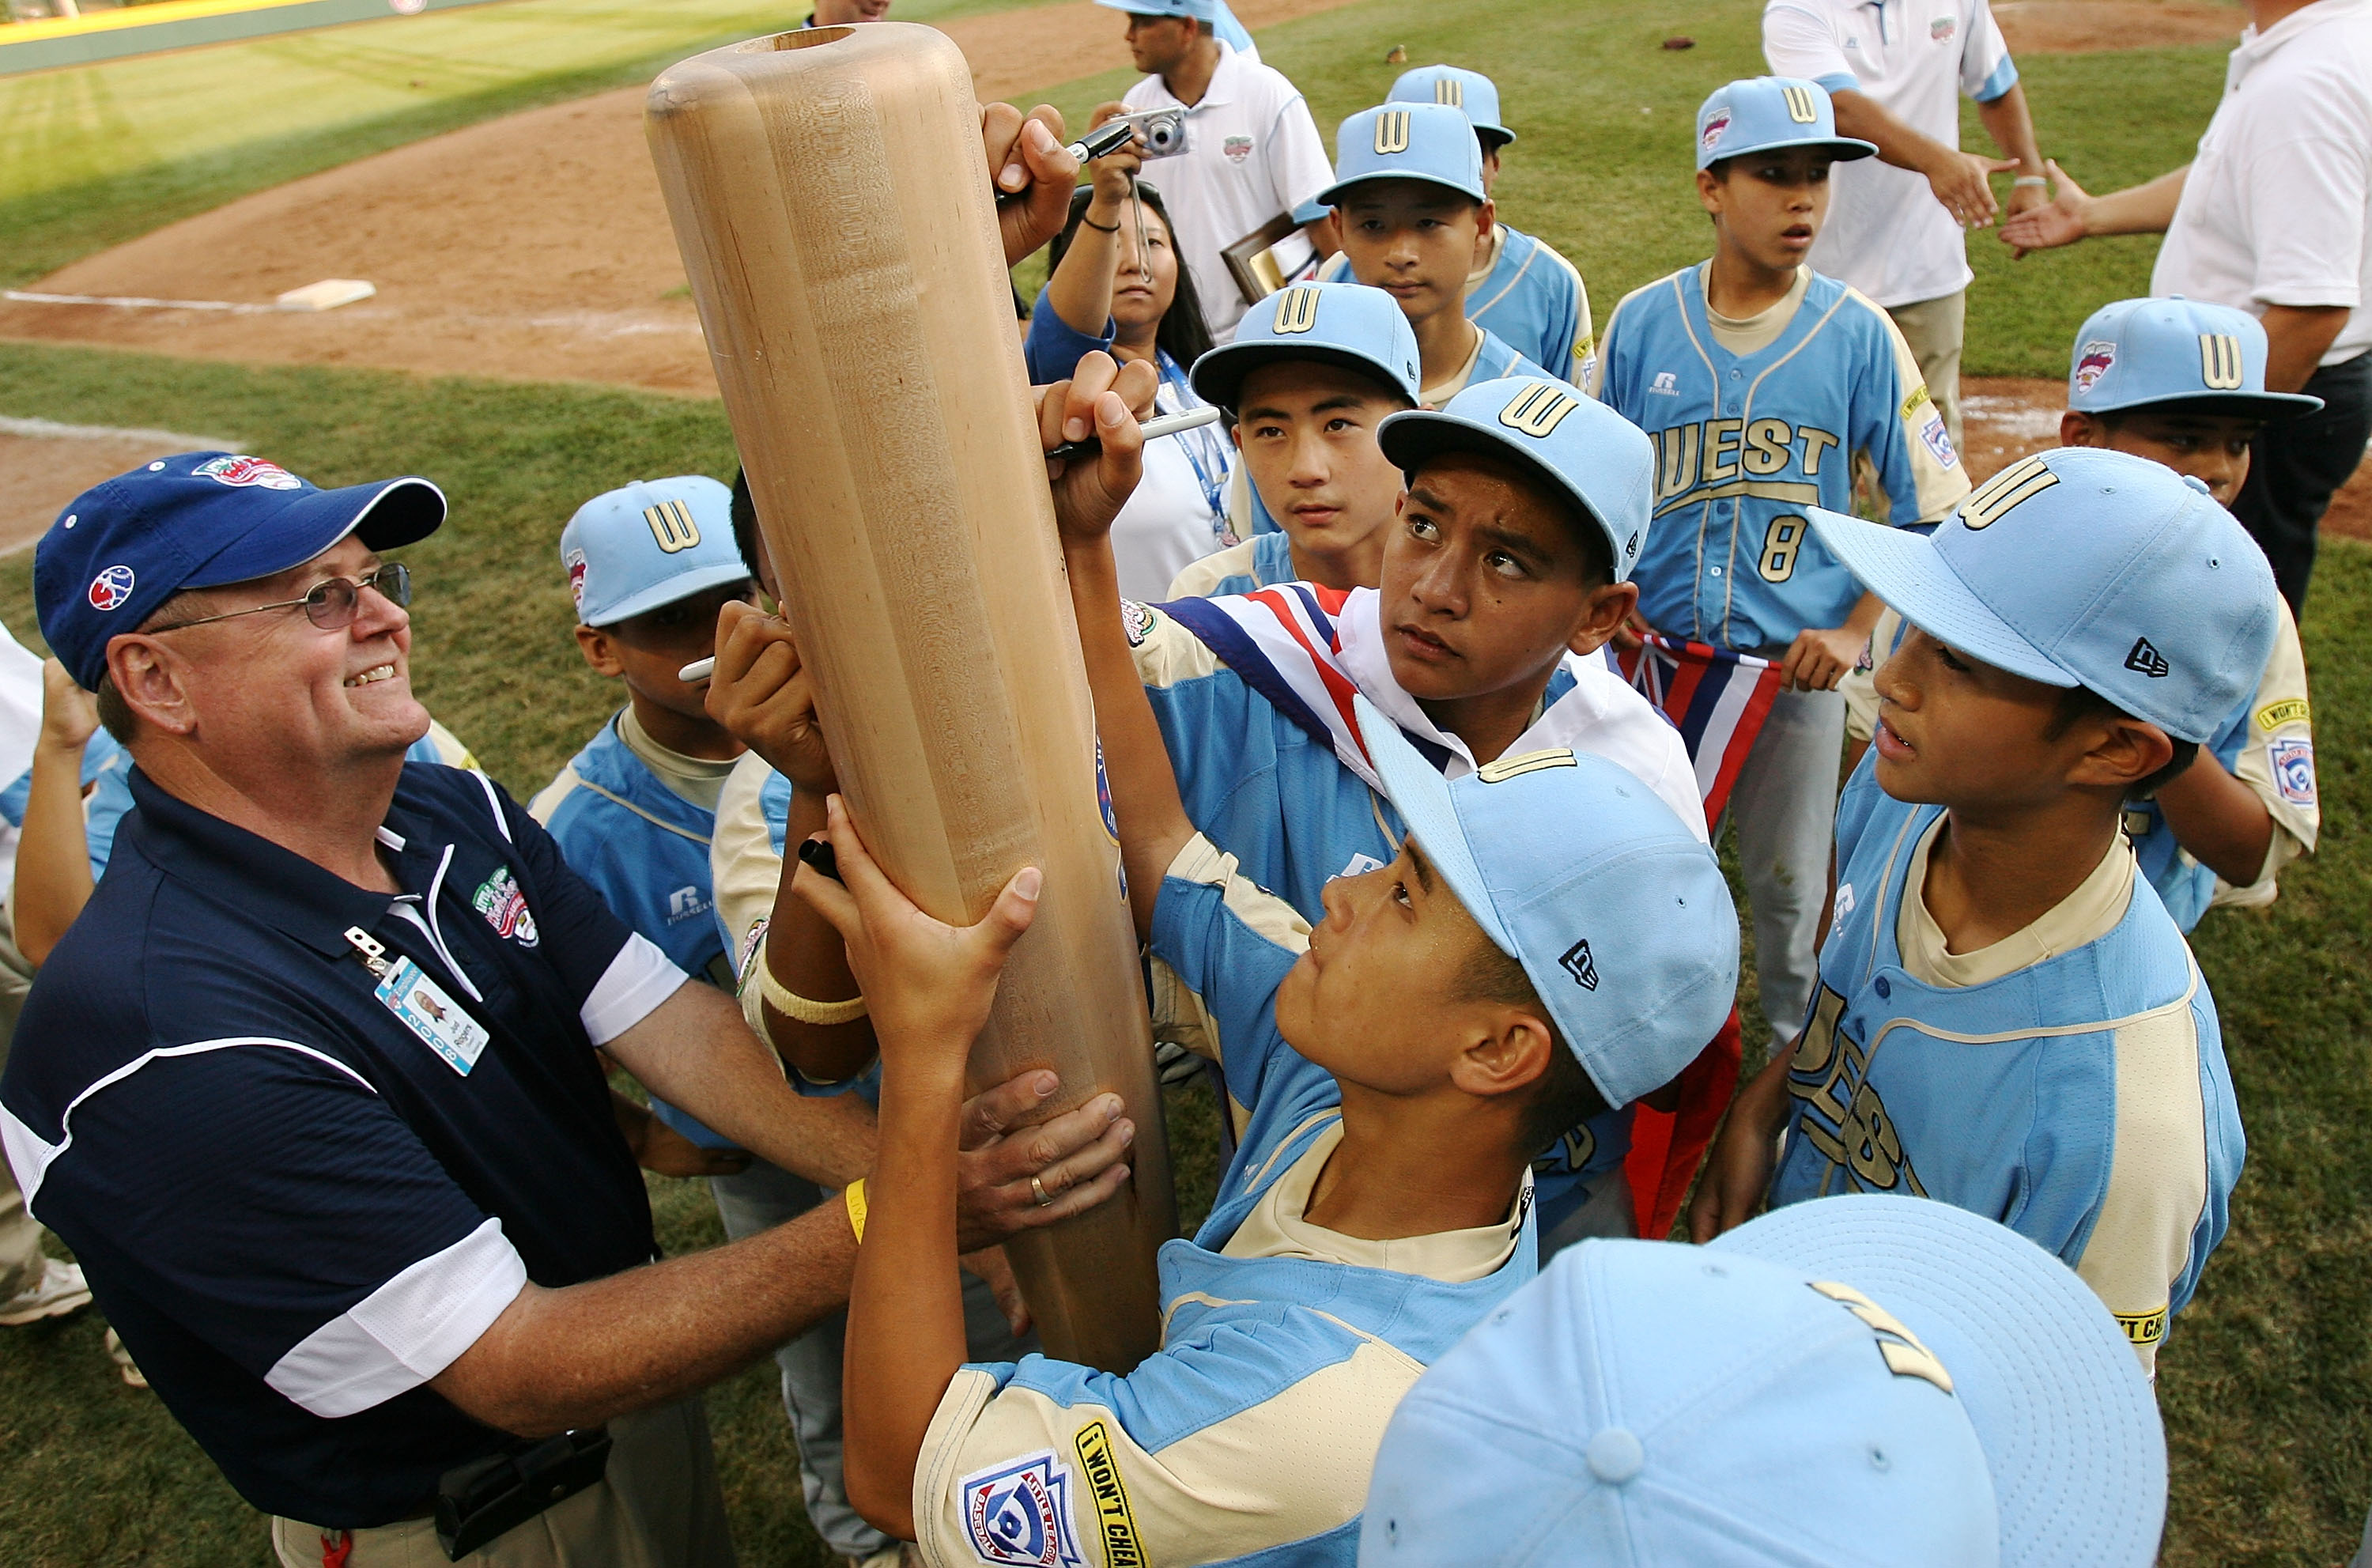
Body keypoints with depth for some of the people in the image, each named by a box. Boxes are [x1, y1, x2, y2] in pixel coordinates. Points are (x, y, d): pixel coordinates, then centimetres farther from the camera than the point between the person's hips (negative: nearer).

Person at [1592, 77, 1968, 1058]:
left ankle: (1795, 1041, 39)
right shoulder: (1640, 323, -3)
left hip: (1797, 661, -1)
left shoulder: (1858, 333, -6)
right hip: (1655, 650, 1)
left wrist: (1856, 630, -9)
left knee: (1788, 876, 13)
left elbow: (1933, 507, 0)